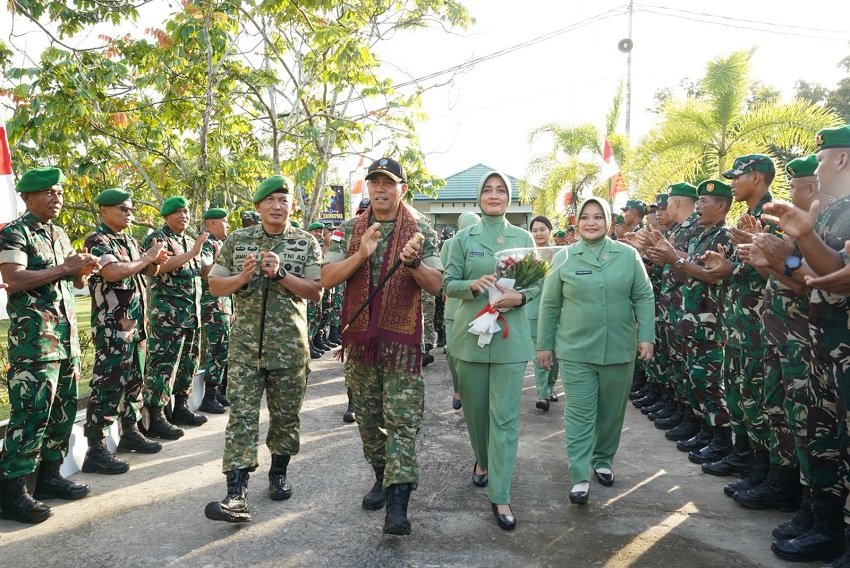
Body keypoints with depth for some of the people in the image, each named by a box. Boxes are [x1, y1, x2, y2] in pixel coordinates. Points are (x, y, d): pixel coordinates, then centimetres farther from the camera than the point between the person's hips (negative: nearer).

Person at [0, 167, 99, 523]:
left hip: (66, 333, 8)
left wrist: (84, 269, -1)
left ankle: (49, 474, 21)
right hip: (33, 336, -8)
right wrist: (63, 268, -17)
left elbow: (77, 282, 20)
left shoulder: (60, 236, 17)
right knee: (31, 411, -9)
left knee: (64, 407, 10)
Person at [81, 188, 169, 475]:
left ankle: (130, 433, 30)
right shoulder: (97, 241, -11)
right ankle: (95, 451, -2)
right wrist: (146, 257, -16)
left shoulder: (130, 240, 15)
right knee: (108, 385, -7)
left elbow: (148, 272, 20)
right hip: (112, 326, -9)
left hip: (135, 323, 9)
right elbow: (113, 272, -28)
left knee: (134, 380, 17)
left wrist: (156, 260, -2)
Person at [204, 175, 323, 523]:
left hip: (290, 346, 0)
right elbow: (215, 286, 7)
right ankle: (236, 494, -8)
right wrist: (242, 277, -12)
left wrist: (281, 274, -17)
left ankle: (279, 474, 31)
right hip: (246, 344, 0)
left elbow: (316, 292, -5)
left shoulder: (307, 243, 2)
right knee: (242, 415, -6)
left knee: (285, 414, 10)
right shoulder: (237, 240, 6)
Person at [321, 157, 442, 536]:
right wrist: (361, 254, -18)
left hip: (403, 338, -3)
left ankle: (398, 502, -6)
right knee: (367, 415, 13)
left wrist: (413, 262, -23)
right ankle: (382, 477, 31)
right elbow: (327, 279, -4)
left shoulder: (422, 231, 2)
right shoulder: (349, 231, 6)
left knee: (402, 419, -6)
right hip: (359, 337, 3)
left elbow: (434, 285, -3)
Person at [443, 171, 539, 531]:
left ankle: (501, 496, 2)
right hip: (471, 334, 1)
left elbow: (537, 283, 7)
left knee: (505, 416, -3)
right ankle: (483, 461, 41)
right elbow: (448, 284, 1)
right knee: (474, 407, 13)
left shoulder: (523, 238, 5)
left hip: (510, 335, -1)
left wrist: (520, 297, -14)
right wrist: (474, 285, -19)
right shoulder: (463, 238, 3)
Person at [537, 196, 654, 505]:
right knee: (579, 414, -1)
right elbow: (549, 305, 4)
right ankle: (580, 477, 5)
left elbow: (644, 297, 5)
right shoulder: (563, 258, 0)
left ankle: (603, 460, 33)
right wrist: (544, 344, 5)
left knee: (612, 411, 13)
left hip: (620, 349, 2)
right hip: (576, 351, -1)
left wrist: (646, 336, -3)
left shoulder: (628, 255, 2)